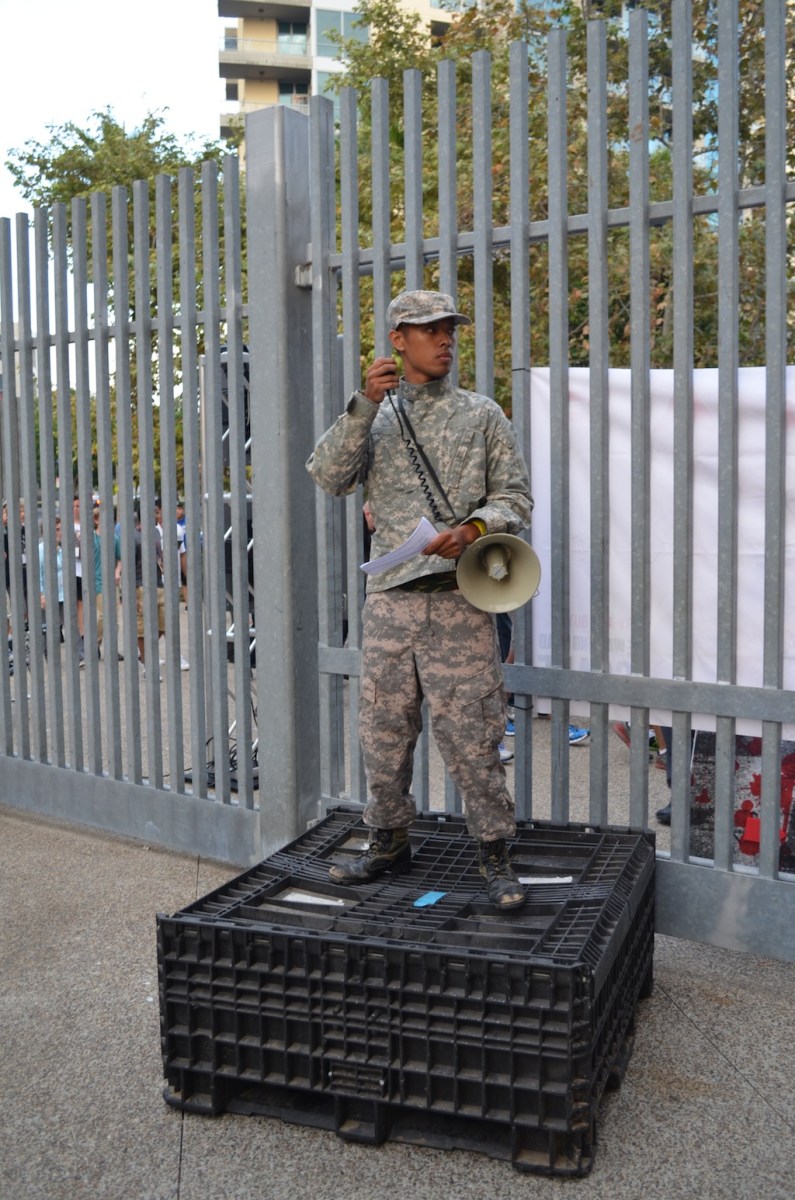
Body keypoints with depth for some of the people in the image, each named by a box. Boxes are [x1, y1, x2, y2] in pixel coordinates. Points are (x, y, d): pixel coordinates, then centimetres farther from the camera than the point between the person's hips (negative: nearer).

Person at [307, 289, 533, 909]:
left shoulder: (482, 415, 10)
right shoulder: (376, 416, 15)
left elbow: (515, 497, 4)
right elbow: (329, 476, -1)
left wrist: (472, 528, -16)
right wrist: (365, 405, -12)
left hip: (458, 598, -3)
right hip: (389, 598, 3)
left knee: (470, 731, -4)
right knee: (383, 730, 10)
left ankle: (495, 852, 10)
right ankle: (389, 841, 26)